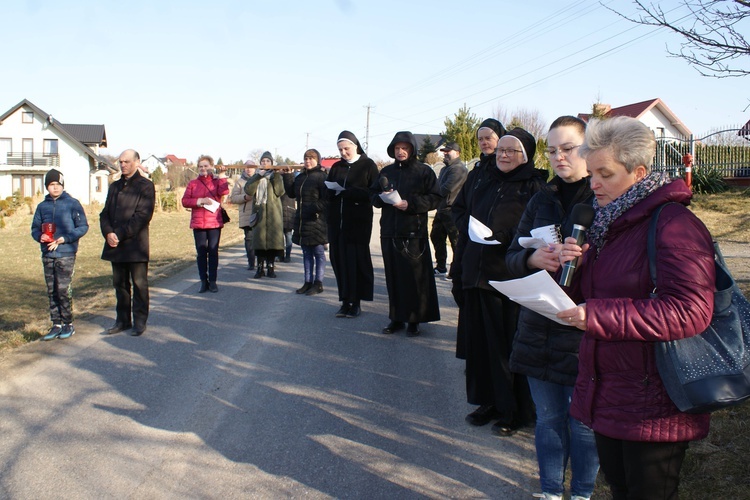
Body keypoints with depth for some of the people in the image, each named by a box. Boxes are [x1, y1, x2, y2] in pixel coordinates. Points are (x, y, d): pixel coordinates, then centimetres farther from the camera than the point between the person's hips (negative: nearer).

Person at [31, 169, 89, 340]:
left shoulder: (72, 204, -2)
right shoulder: (42, 206, 10)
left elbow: (83, 227, -4)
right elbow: (35, 228, 15)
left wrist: (65, 239, -15)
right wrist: (40, 236, -8)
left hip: (66, 254, -5)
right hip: (47, 255, 5)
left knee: (63, 289, -7)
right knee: (52, 291, 8)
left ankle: (68, 323, 7)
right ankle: (56, 324, 17)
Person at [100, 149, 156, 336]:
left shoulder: (145, 186, -4)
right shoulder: (114, 186, 17)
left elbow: (143, 216, -13)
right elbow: (105, 213, 13)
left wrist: (120, 234, -17)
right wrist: (108, 232, -7)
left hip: (136, 244, -6)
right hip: (115, 244, 6)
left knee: (139, 284, 1)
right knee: (120, 284, 11)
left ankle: (139, 321, 10)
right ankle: (123, 320, 21)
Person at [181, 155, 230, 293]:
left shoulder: (217, 181, 7)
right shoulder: (193, 183, 11)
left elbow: (224, 192, -14)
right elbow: (185, 201, 2)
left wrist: (219, 176, -10)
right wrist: (200, 201, -10)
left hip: (214, 222, -1)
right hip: (198, 223, 1)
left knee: (213, 252, 0)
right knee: (201, 252, 2)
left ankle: (212, 281, 6)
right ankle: (204, 281, 8)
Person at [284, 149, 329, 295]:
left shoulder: (321, 177, -9)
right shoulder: (300, 177, 14)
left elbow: (327, 199, -15)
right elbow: (291, 193, 12)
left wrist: (314, 208, -24)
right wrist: (287, 177, 4)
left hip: (316, 222, -8)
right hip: (301, 222, 8)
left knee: (318, 253, 2)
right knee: (306, 253, 14)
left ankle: (318, 284, 8)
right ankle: (308, 282, 22)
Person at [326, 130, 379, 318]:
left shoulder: (368, 165, 2)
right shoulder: (336, 167, 16)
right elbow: (327, 190, 15)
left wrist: (348, 192, -16)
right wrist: (333, 190, -8)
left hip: (359, 222, -4)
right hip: (337, 220, 5)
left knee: (357, 260, -4)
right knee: (339, 259, 1)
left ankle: (356, 301, 5)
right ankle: (345, 301, 9)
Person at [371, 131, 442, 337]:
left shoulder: (424, 171, 0)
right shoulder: (386, 171, 14)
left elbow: (435, 199, -5)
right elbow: (373, 195, 16)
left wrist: (410, 204, -16)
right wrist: (383, 197, -7)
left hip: (414, 234, -4)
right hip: (389, 233, 4)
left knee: (415, 277, -2)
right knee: (393, 277, 7)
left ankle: (414, 320, 8)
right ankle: (396, 318, 17)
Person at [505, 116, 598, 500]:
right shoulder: (541, 201, 10)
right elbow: (512, 256, 9)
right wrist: (533, 258, -13)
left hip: (584, 331, -4)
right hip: (539, 328, 5)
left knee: (583, 420, 8)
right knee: (548, 418, 16)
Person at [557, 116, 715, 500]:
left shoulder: (673, 224, -15)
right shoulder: (607, 223, 12)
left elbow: (690, 312, -26)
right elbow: (588, 296, 18)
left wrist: (598, 315, -27)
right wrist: (575, 268, -5)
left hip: (653, 406, -8)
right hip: (606, 393, 8)